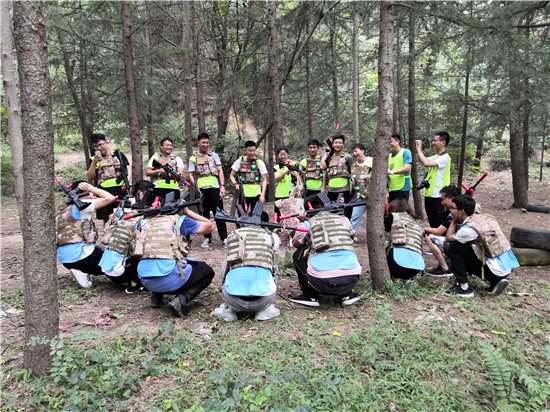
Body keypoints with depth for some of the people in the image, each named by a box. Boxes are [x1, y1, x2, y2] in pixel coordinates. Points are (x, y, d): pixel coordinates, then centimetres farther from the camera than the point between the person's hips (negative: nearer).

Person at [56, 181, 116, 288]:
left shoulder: (62, 208, 19)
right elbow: (110, 198, -13)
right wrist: (91, 188, -2)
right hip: (79, 256, -9)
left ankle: (81, 271, 6)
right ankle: (82, 272, -8)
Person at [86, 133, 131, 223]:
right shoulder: (94, 160, 14)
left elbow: (129, 169, 8)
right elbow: (90, 178, 5)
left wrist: (127, 181, -11)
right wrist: (94, 163, -8)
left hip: (121, 190, 0)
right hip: (105, 193, 1)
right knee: (106, 220, 2)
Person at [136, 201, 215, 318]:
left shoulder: (144, 223, 16)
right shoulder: (180, 220, 6)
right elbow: (210, 226, 18)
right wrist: (187, 211, 23)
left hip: (145, 281, 6)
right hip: (170, 279, -6)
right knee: (208, 272, 18)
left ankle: (156, 296, 20)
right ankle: (181, 299, -4)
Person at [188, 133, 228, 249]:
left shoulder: (214, 155, 14)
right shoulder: (193, 158, 13)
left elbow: (220, 171, 7)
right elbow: (191, 175, 8)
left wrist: (222, 186, -5)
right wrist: (195, 187, -9)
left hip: (214, 187, -1)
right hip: (201, 189, 1)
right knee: (204, 214, 6)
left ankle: (224, 238, 1)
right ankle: (207, 238, 16)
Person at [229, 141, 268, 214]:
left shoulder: (259, 163, 1)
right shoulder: (240, 161, 5)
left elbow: (264, 179, -1)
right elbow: (231, 176, 9)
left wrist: (262, 195, -12)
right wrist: (235, 184, -11)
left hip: (256, 194, -1)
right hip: (243, 194, 1)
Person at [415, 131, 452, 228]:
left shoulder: (445, 158, -17)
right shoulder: (436, 157, 12)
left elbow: (426, 163, -29)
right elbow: (422, 160, 24)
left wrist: (418, 149, -17)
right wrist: (419, 148, 7)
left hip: (437, 196, -9)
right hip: (429, 194, 9)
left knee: (438, 223, -1)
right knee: (432, 222, 18)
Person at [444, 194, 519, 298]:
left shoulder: (469, 228, -18)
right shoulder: (484, 217, 6)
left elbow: (448, 238, -2)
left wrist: (454, 220, 3)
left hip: (497, 270, -8)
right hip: (507, 266, 8)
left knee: (453, 247, -8)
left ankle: (464, 288, -4)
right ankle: (496, 282, 14)